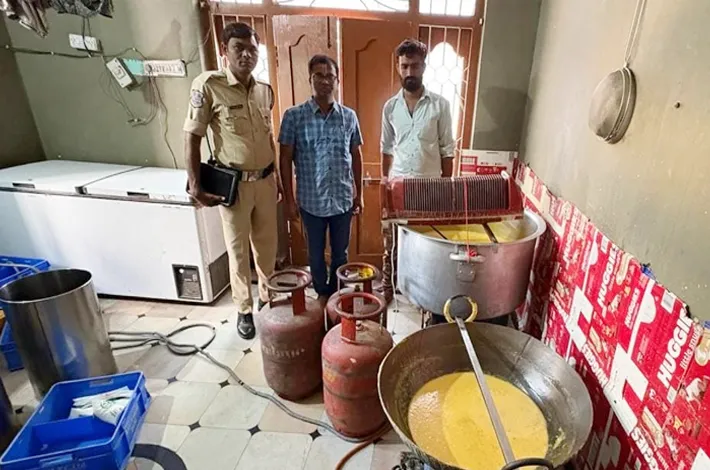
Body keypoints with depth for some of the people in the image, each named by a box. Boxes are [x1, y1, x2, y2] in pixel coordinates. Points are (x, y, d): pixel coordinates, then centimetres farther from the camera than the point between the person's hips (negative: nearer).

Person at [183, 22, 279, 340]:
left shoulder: (266, 90, 6)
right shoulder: (208, 85, -10)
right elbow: (192, 136, -8)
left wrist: (277, 178, 15)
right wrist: (195, 186, -12)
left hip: (265, 180, 5)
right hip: (233, 183, -4)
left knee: (267, 244, 14)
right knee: (238, 249, 7)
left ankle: (267, 298, 35)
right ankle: (244, 309, 25)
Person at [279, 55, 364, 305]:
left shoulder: (349, 116, 1)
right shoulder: (294, 116, -6)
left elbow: (356, 156, 8)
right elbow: (285, 158, -4)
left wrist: (359, 193, 7)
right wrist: (289, 199, -6)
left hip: (343, 198, 2)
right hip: (311, 200, -2)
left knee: (340, 252, 15)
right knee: (316, 253, 14)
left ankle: (337, 293, 36)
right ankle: (322, 292, 36)